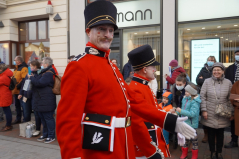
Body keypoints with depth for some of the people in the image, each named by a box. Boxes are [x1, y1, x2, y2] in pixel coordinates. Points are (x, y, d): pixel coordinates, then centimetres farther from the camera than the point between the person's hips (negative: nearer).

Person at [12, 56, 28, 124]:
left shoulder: (24, 68, -14)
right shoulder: (16, 68, 16)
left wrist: (18, 86, -21)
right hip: (16, 90, 10)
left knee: (23, 105, -2)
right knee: (17, 105, 17)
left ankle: (25, 119, 7)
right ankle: (18, 119, 28)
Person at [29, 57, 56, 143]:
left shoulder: (48, 74, -18)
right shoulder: (43, 72, 16)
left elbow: (40, 83, -26)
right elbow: (38, 79, 21)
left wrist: (31, 78, -11)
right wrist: (33, 77, 3)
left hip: (46, 101, -11)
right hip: (40, 101, 11)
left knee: (48, 118, -1)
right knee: (43, 118, 18)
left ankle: (51, 136, 10)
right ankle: (45, 134, 30)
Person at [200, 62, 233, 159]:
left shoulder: (228, 83, 1)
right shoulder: (207, 81, -3)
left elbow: (230, 99, 6)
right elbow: (202, 97, -3)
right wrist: (204, 110, -7)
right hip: (210, 115, -1)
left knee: (220, 134, 13)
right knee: (211, 133, 10)